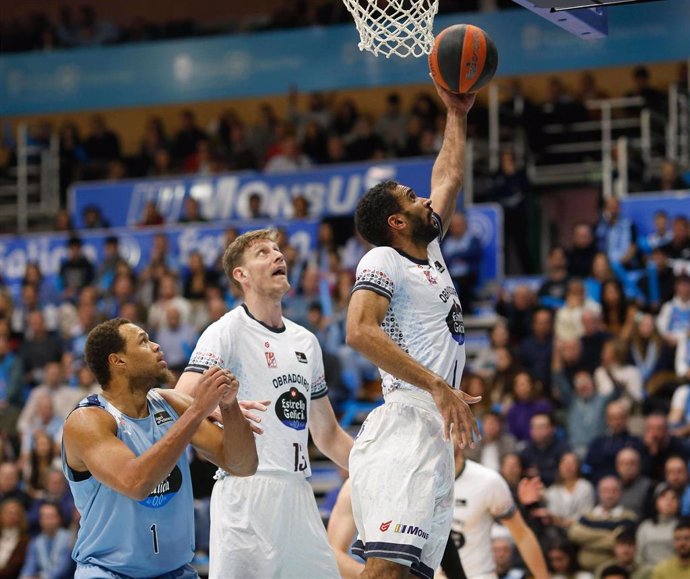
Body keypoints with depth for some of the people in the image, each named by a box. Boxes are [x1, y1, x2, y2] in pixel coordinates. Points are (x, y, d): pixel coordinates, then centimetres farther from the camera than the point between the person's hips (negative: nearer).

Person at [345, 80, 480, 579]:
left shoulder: (431, 254, 25)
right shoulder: (384, 261, 0)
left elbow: (449, 178, 41)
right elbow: (360, 331, -17)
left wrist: (458, 114, 42)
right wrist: (439, 387, -21)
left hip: (437, 436, 9)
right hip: (404, 427, -9)